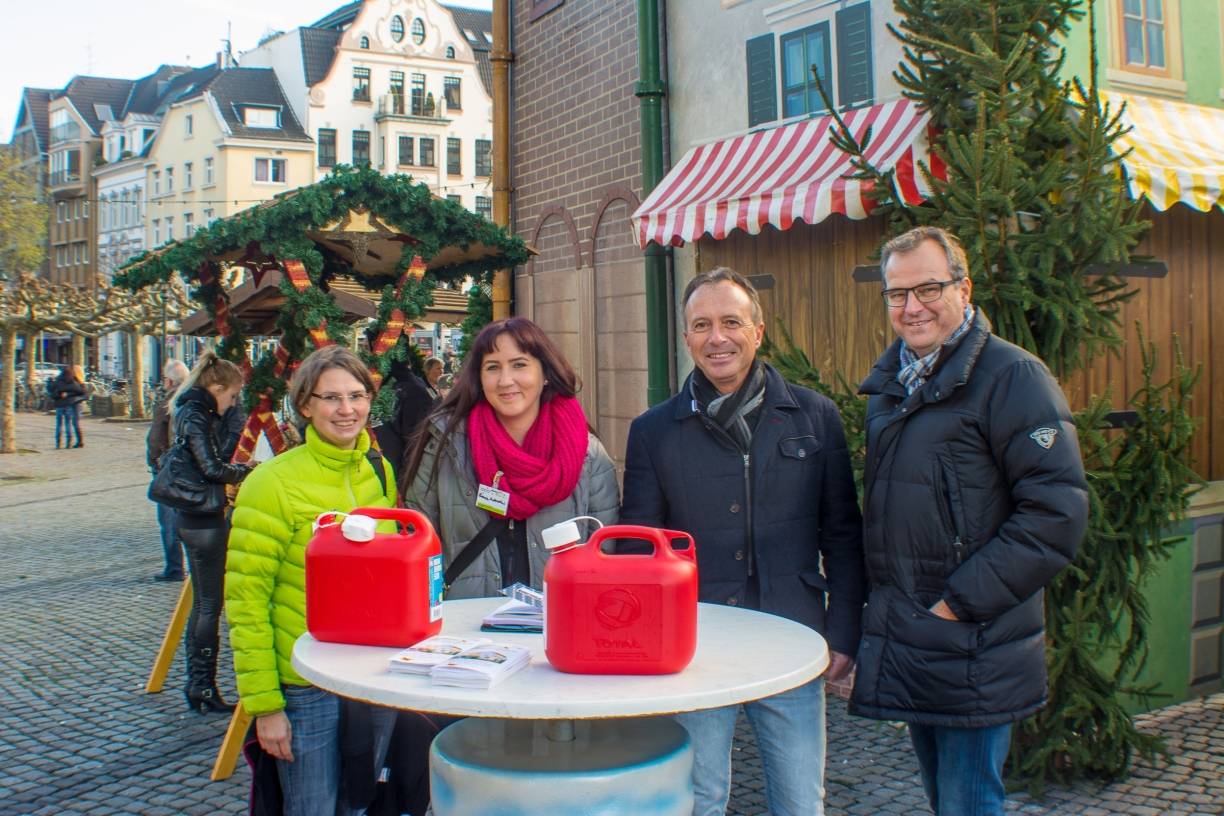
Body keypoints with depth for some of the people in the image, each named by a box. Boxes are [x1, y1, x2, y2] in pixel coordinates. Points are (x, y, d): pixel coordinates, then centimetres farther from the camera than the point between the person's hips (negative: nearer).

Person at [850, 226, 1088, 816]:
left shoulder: (1011, 376, -12)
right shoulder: (889, 385, 12)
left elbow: (1057, 511, -19)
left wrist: (960, 603, -18)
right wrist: (881, 603, 11)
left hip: (973, 654, -7)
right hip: (904, 645, 7)